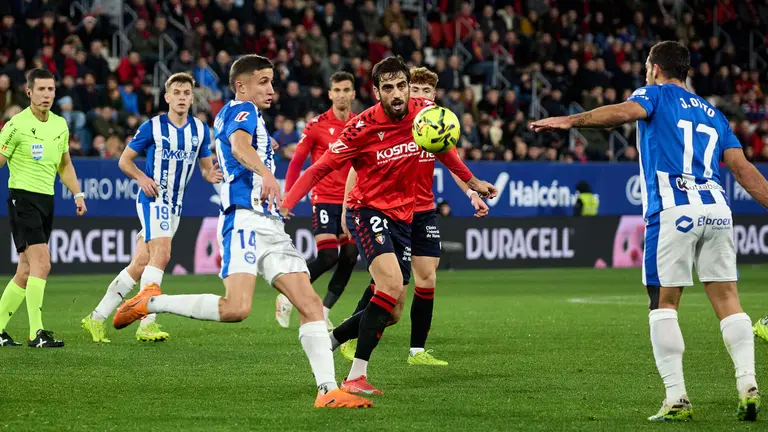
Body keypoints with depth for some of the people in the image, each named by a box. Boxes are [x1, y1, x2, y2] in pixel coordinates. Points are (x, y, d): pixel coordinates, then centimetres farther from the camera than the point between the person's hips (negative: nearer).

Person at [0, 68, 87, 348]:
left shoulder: (60, 125, 11)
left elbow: (64, 165, 24)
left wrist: (77, 194, 16)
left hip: (47, 200, 7)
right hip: (23, 199, -7)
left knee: (27, 271, 8)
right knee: (41, 264, -18)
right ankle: (36, 333, -17)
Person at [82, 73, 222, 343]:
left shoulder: (200, 130, 7)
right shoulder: (152, 127, -6)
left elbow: (206, 168, 13)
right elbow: (125, 160, 1)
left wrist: (212, 175, -11)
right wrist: (142, 178, -17)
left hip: (174, 206, 5)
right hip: (152, 199, -5)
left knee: (140, 265, 4)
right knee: (162, 253, -23)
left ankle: (97, 318, 12)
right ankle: (148, 324, -24)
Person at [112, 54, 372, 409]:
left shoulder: (244, 116, 26)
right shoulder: (241, 110, -3)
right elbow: (239, 144, -25)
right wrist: (266, 173, -43)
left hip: (270, 226, 10)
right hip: (245, 220, -10)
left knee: (310, 304, -2)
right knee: (237, 308, -25)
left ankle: (328, 391, -7)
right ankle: (152, 302, -9)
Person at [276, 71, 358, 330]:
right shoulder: (317, 125, -4)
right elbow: (296, 161, -1)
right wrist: (288, 196, -7)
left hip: (351, 201, 4)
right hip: (325, 199, -4)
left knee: (349, 257, -3)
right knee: (328, 257, -15)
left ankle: (324, 311, 9)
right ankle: (287, 297, 3)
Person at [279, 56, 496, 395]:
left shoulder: (425, 112, -4)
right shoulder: (362, 128, -17)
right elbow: (321, 167, -12)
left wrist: (472, 182, 24)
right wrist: (285, 203, -22)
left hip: (402, 218, 6)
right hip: (368, 211, -6)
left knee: (393, 313, 6)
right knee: (392, 285, -28)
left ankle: (328, 342, 28)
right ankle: (356, 376, -26)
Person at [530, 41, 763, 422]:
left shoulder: (656, 94, 11)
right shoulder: (712, 114, 26)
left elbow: (625, 112, -13)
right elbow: (744, 169, 18)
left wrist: (571, 121, -23)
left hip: (674, 212, -5)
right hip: (717, 210, 5)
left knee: (664, 303, 2)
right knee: (727, 301, 7)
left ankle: (676, 398, -3)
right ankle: (748, 386, -6)